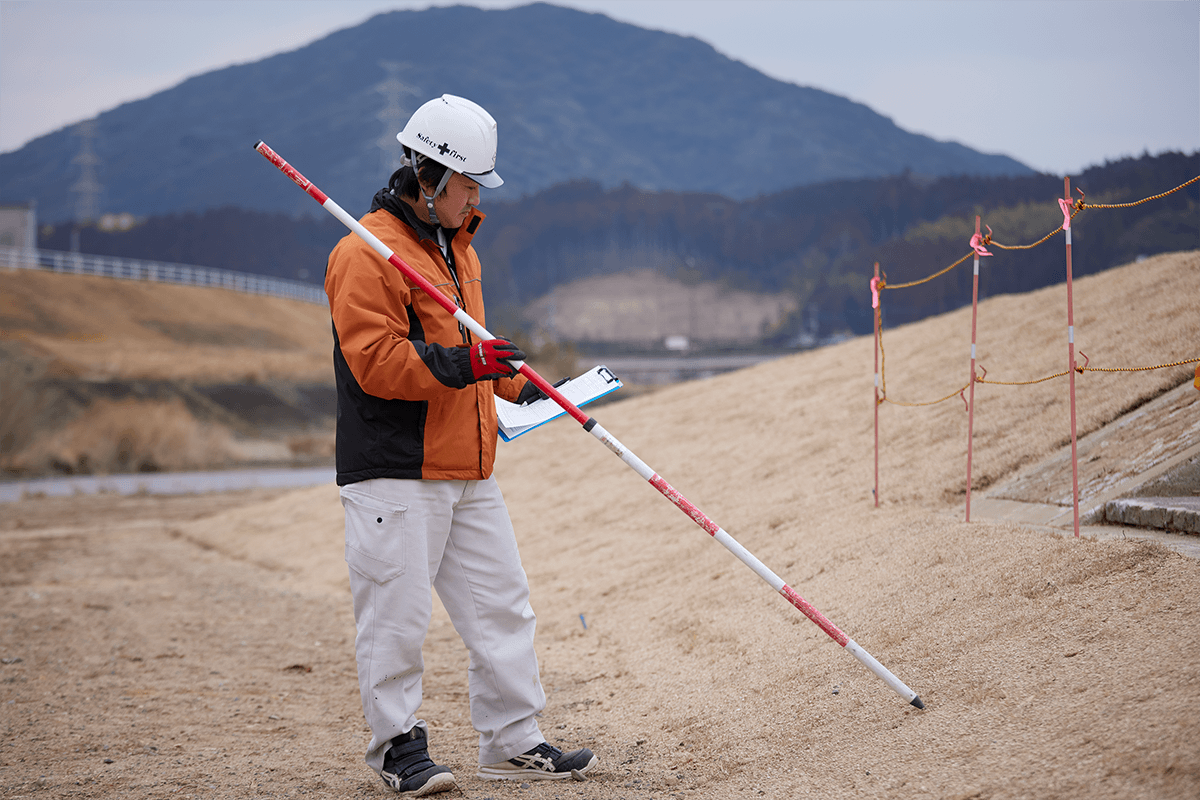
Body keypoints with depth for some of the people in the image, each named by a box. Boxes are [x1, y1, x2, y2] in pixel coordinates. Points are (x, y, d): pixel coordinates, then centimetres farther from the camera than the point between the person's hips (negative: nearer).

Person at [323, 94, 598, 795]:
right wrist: (459, 364, -29)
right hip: (396, 475, -9)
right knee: (397, 613, -3)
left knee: (503, 605, 8)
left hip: (469, 474, 9)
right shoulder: (366, 254, -12)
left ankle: (515, 742, 15)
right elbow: (375, 362, -20)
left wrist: (517, 382, 27)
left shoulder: (458, 248, 18)